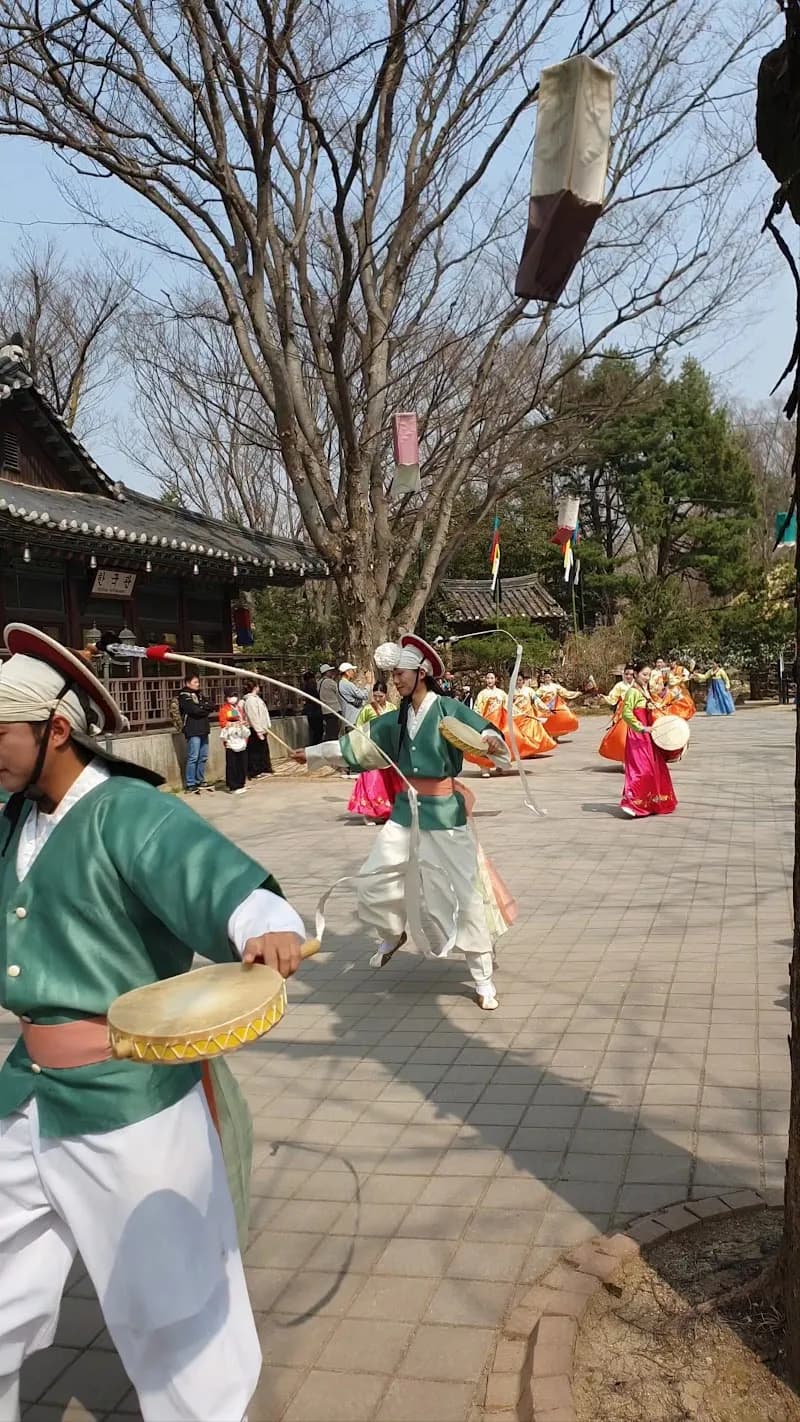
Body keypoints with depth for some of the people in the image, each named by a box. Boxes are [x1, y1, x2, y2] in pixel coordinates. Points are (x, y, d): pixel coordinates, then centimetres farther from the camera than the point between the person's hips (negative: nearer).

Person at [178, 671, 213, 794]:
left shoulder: (199, 694, 18)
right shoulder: (184, 696, -5)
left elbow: (210, 705, 5)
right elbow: (194, 710, -18)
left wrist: (200, 706, -10)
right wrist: (205, 707, -2)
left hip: (203, 730, 8)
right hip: (193, 730, -7)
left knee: (203, 757, 10)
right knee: (193, 758, -8)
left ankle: (200, 781, 19)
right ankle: (190, 785, -5)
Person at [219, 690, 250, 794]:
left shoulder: (239, 708, 18)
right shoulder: (224, 709, -4)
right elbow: (223, 723, -12)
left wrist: (245, 723, 4)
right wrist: (234, 724, -20)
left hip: (241, 739, 7)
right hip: (231, 740, -7)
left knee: (242, 763, 8)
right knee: (232, 764, -6)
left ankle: (241, 784, 17)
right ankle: (234, 787, -4)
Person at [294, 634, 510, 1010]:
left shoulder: (448, 709, -11)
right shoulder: (397, 718, 7)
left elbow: (482, 729, -22)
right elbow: (357, 742, 16)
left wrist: (491, 741, -45)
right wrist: (312, 754, 20)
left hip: (444, 813, -6)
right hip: (405, 811, 6)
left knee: (464, 891, -3)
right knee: (371, 879, 9)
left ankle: (483, 979, 8)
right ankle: (393, 933, 39)